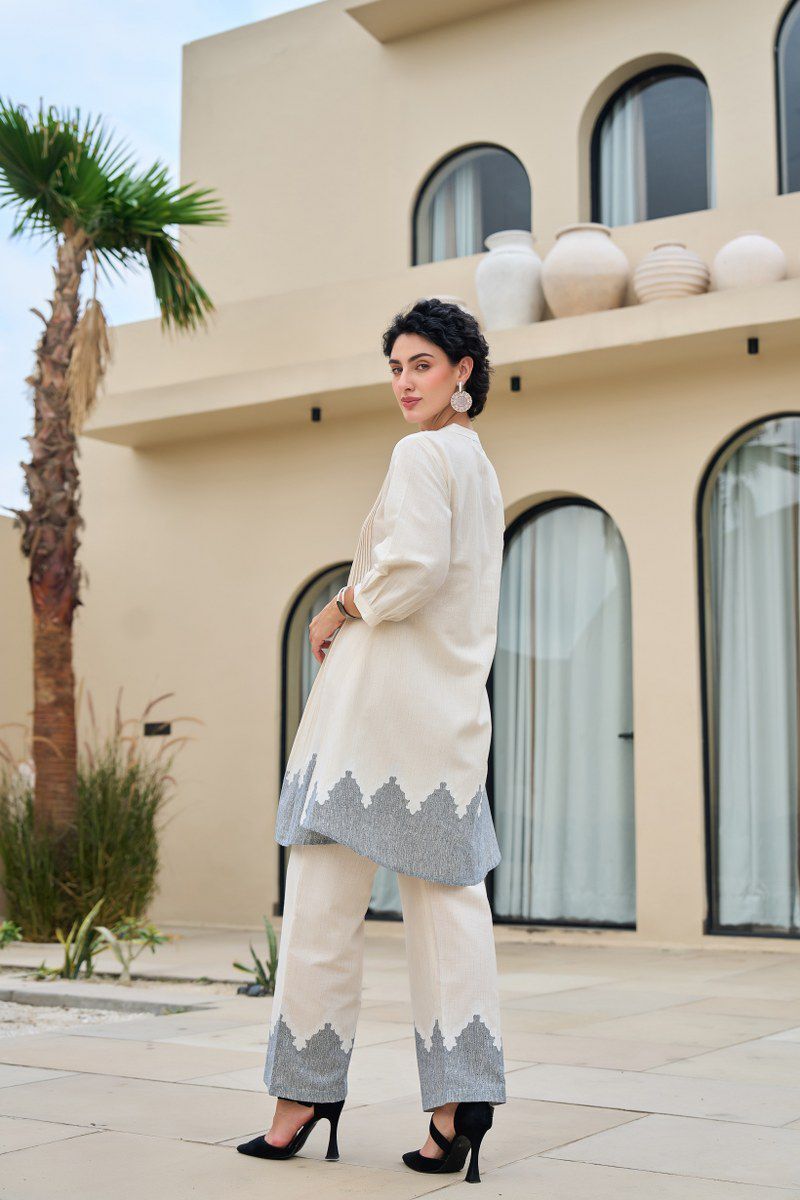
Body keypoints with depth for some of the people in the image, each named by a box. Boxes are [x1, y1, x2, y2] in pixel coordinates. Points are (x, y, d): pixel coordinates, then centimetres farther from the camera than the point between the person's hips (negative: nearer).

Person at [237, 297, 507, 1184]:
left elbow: (414, 566, -20)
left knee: (324, 897, -3)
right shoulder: (481, 465, 23)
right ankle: (459, 1100, 2)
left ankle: (306, 1090, 3)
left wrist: (339, 610, -5)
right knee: (448, 902, 4)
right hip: (452, 711, 9)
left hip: (383, 699, -9)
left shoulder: (421, 453, -6)